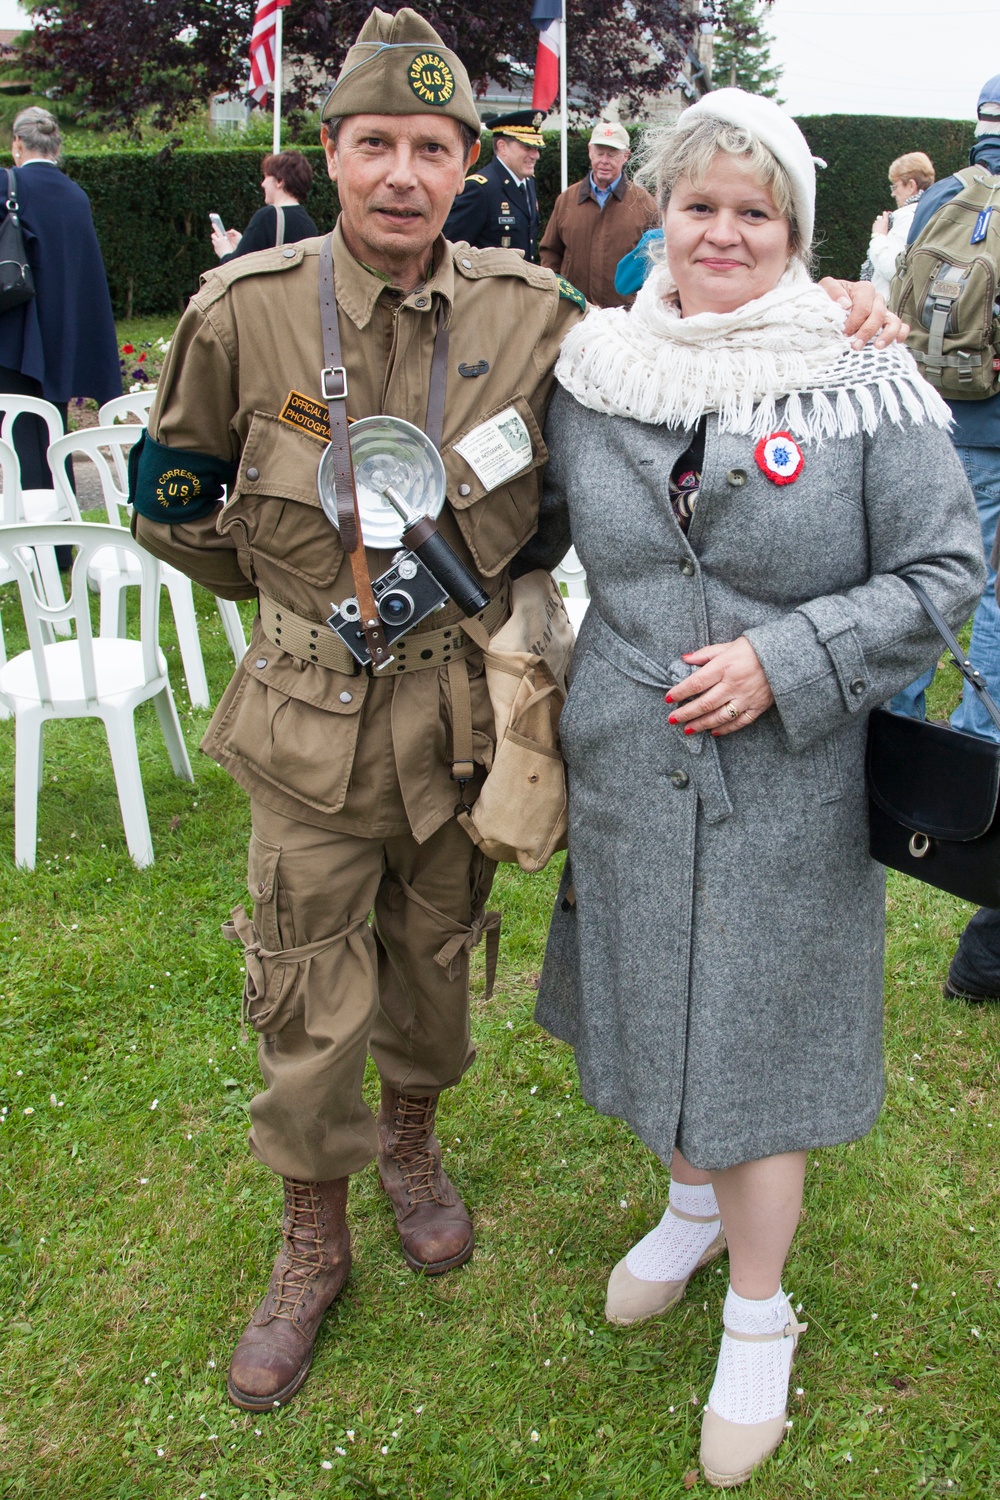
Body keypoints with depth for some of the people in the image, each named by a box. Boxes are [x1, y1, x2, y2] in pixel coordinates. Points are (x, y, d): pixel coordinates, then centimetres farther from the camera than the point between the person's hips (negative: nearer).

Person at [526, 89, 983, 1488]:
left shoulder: (864, 385, -10)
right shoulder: (592, 371, 2)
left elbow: (946, 568, -8)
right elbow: (535, 527, 16)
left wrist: (787, 661, -17)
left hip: (787, 787, -4)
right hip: (628, 770, 4)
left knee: (754, 1031, 7)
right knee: (659, 1005, 20)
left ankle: (759, 1313, 31)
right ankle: (693, 1201, 50)